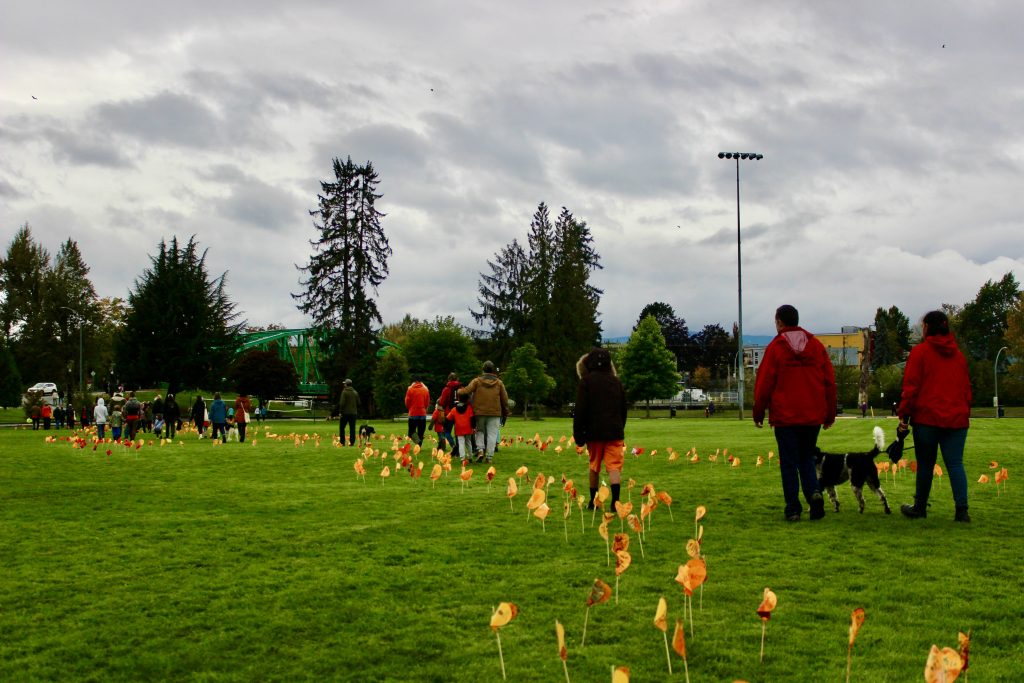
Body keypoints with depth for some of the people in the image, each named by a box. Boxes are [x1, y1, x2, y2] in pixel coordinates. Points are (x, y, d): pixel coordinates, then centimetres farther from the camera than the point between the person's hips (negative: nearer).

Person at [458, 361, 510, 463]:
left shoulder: (477, 381, -3)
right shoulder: (499, 383, 5)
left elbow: (467, 390, -10)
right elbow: (505, 399, 7)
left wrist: (458, 392, 11)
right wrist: (505, 413, 17)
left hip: (480, 412, 0)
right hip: (495, 413, 0)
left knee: (480, 431, 17)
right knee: (492, 435, 3)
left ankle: (480, 449, -3)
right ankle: (489, 456, -1)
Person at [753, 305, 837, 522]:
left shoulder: (775, 347, -5)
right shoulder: (817, 346, 7)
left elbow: (764, 383, -6)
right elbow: (830, 382, 8)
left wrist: (758, 413, 5)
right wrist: (830, 414, 15)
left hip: (785, 416, -3)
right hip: (813, 415, 4)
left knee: (789, 463, 3)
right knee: (807, 458, 16)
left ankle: (793, 509, 1)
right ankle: (814, 492, -9)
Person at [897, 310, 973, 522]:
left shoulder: (920, 352, -3)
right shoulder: (958, 354, 13)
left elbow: (911, 386, -7)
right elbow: (966, 387, 14)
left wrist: (904, 415, -5)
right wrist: (965, 413, 19)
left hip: (927, 417, -3)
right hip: (956, 418, 4)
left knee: (925, 464, 6)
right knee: (955, 464, 0)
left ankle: (920, 508, 16)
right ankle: (962, 510, -10)